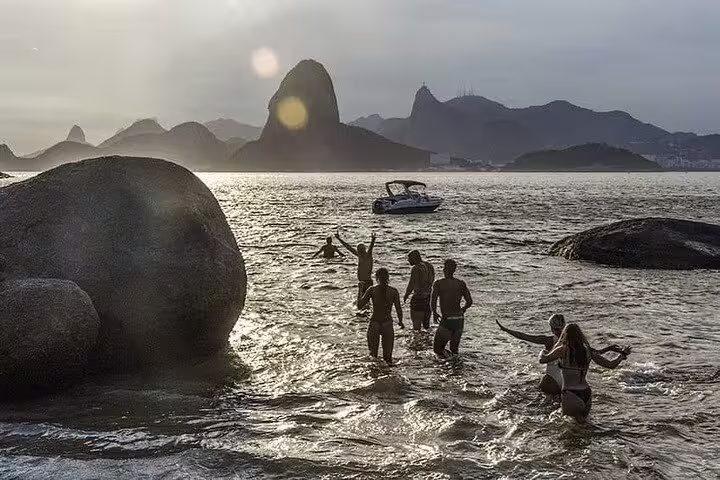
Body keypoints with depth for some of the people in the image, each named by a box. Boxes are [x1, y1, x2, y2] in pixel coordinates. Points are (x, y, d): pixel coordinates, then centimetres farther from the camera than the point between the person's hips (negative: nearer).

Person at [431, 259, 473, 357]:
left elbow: (433, 300, -15)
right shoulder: (461, 284, 7)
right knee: (454, 349, 18)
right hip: (460, 319, 4)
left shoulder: (439, 284, -3)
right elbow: (469, 302, 3)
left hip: (447, 319, -4)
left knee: (437, 349, 7)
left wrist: (434, 313, 3)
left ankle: (443, 353, -19)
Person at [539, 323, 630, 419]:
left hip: (569, 395, -5)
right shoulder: (589, 351, 2)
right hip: (586, 394, 5)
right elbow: (611, 365, 6)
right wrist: (623, 354, 25)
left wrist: (543, 352, 23)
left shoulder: (563, 350, -8)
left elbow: (543, 359, 0)